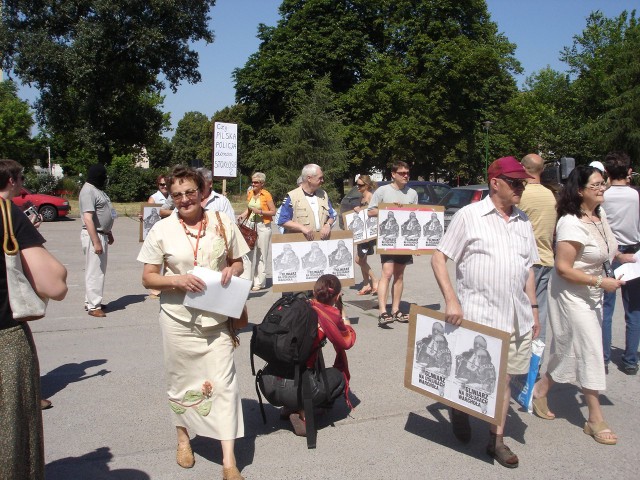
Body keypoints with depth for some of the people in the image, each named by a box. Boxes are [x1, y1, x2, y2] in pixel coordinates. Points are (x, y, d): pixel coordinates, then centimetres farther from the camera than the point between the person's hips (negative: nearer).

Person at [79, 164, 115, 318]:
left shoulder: (97, 189, 15)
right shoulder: (88, 191, -17)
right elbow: (88, 219, -24)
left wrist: (108, 233, 25)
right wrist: (96, 242, -26)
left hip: (102, 234, 10)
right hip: (93, 235, -10)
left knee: (99, 270, 15)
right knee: (94, 271, -6)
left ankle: (90, 301, 24)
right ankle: (93, 306, -1)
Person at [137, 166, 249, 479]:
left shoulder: (223, 223, 0)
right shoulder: (162, 230, -3)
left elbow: (238, 262, 11)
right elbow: (148, 278, -1)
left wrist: (232, 271, -12)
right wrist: (177, 280, -19)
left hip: (217, 318, 0)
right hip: (179, 318, 0)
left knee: (223, 382, -3)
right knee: (181, 380, 14)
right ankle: (183, 439, 40)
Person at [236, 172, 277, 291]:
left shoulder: (266, 195, -8)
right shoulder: (250, 193, 9)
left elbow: (273, 212, -7)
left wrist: (260, 211, -18)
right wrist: (243, 215, 2)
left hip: (263, 226, -5)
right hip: (251, 225, 6)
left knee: (261, 254, -1)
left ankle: (260, 282, 5)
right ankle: (253, 279, 10)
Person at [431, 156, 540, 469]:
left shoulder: (522, 221, 11)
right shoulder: (469, 215, -6)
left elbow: (528, 268, 18)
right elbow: (439, 258, -7)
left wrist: (533, 308, 16)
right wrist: (451, 300, -15)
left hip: (517, 318, 5)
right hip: (478, 316, -5)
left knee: (504, 378, 11)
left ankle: (497, 440, 25)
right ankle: (459, 409, 36)